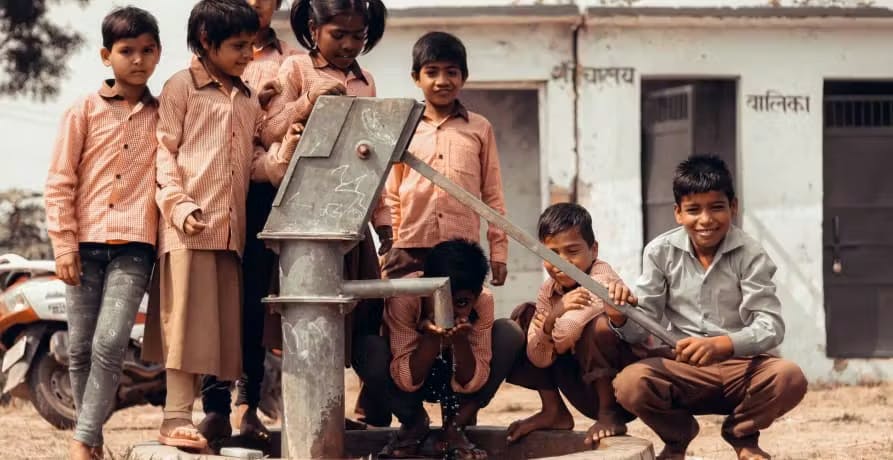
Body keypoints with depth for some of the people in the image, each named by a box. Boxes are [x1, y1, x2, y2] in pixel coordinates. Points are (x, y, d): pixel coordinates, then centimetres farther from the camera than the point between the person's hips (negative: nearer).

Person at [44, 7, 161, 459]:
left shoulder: (164, 116, 10)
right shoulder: (85, 111, 6)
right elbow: (60, 181, 3)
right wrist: (64, 242, -4)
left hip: (134, 246, -1)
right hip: (86, 241, 1)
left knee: (110, 344, -15)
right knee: (80, 348, 4)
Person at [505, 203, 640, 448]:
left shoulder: (601, 278, -20)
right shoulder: (548, 292, 1)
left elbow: (563, 339, -34)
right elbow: (539, 359, -10)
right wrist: (552, 316, -26)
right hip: (588, 392, 7)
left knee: (597, 325, -35)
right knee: (524, 315, 2)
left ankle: (610, 416, -15)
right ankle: (553, 412, 6)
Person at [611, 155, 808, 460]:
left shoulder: (750, 255, -7)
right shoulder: (660, 252, -2)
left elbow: (771, 326, -16)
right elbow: (642, 326, -2)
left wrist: (721, 345, -35)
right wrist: (621, 318, -27)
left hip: (741, 365, 0)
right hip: (684, 369, 1)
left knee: (790, 378, -32)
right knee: (629, 384, -30)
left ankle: (742, 433, 4)